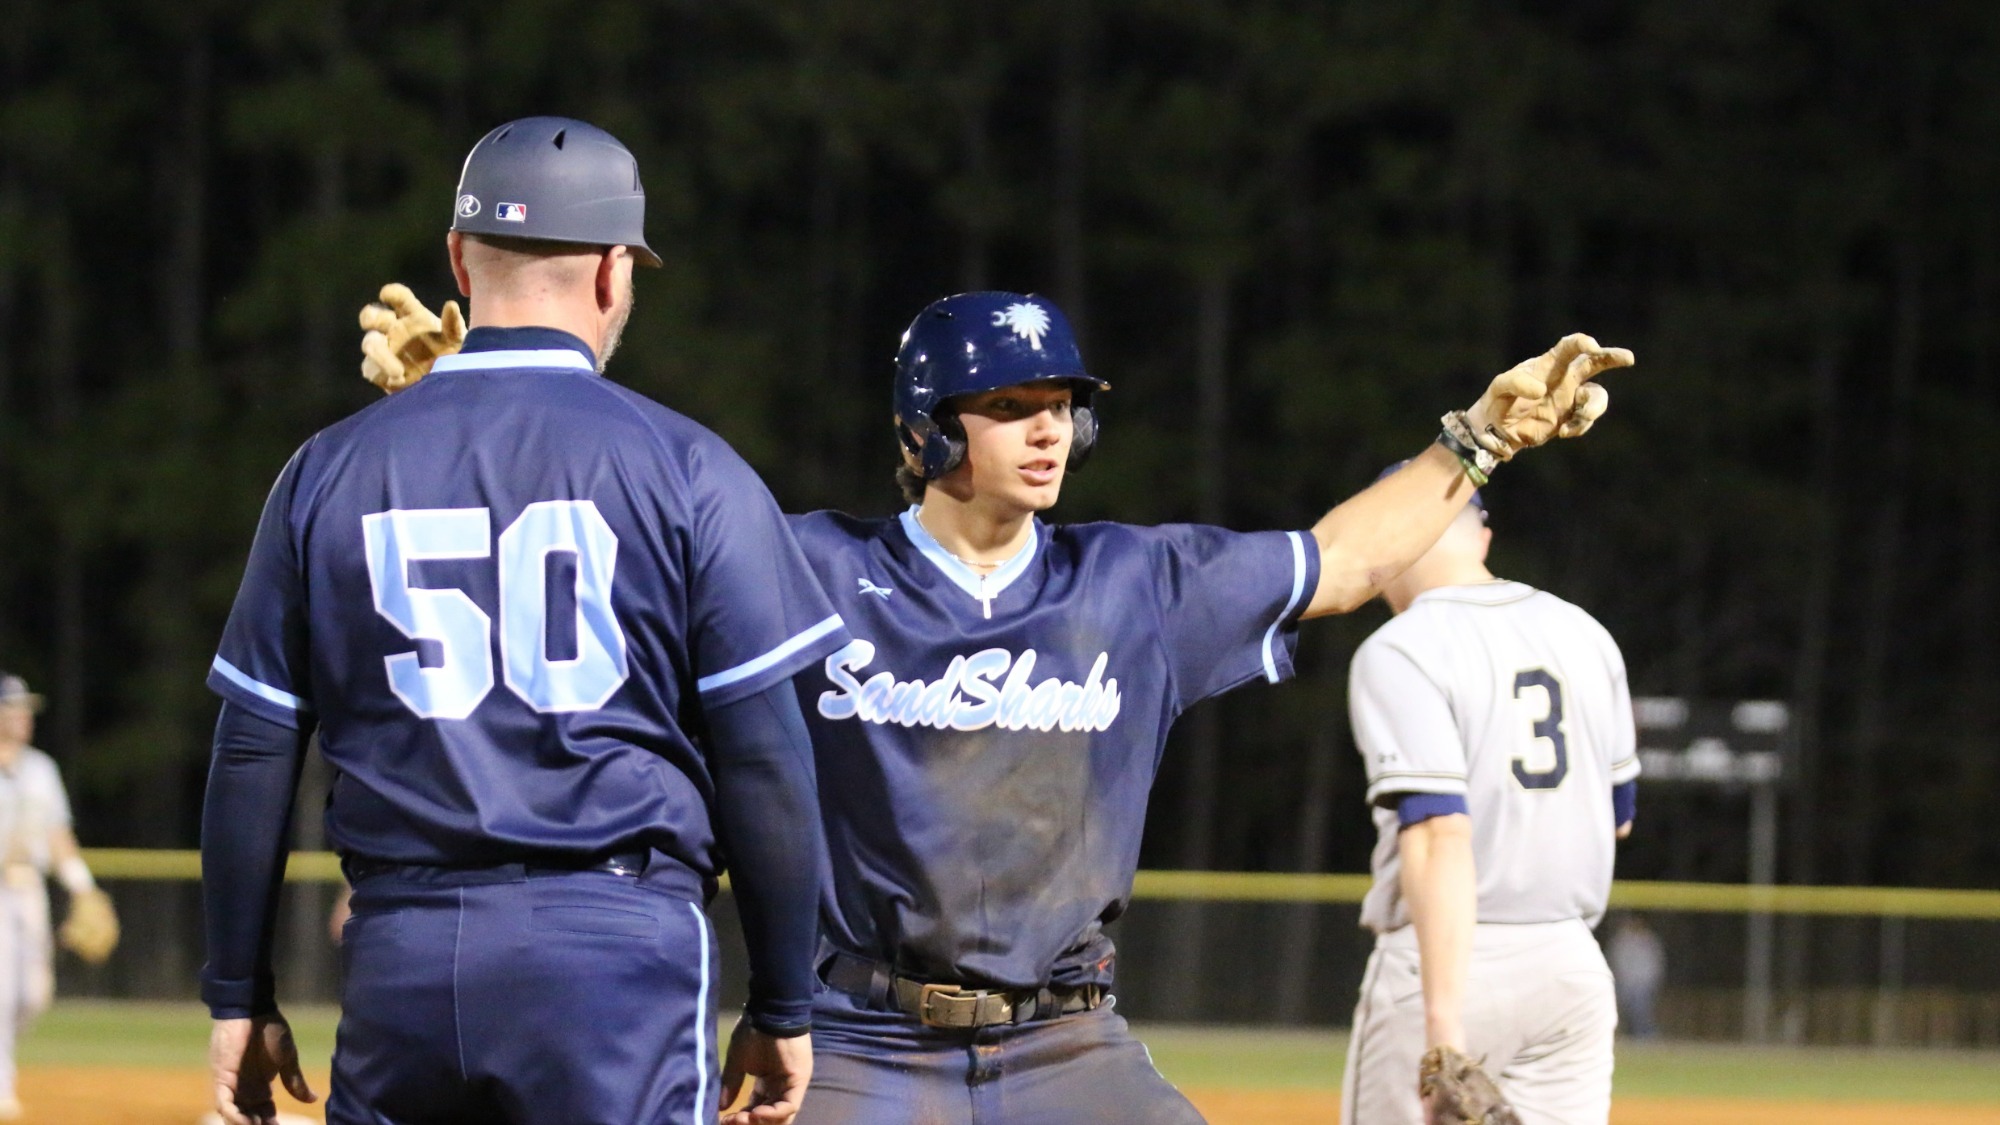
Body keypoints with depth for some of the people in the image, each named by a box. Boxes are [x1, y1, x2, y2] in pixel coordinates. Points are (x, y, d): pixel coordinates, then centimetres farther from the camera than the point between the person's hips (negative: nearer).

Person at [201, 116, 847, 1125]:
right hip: (617, 941, -3)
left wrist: (238, 999, 16)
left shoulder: (331, 471, 8)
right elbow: (763, 757, -2)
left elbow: (253, 756, 9)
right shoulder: (685, 468, 0)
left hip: (399, 961, 3)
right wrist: (782, 1008, 6)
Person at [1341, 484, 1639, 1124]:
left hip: (1442, 959, -6)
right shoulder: (1584, 635, 11)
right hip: (1574, 963, 6)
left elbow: (1440, 835, -22)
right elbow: (1615, 815, 21)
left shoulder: (1399, 651, -10)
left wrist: (1443, 1023, -27)